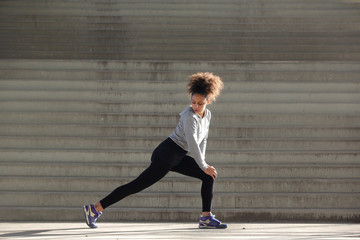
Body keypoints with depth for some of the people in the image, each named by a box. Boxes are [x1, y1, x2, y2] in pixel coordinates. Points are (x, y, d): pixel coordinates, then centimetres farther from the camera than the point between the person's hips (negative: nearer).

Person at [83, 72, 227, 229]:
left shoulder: (207, 115, 7)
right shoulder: (190, 117, -20)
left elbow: (203, 139, 20)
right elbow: (192, 143, -24)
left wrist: (202, 162, 14)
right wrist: (203, 166, -16)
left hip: (178, 157, 9)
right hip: (166, 155, -9)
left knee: (209, 176, 5)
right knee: (137, 185, -10)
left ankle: (206, 218, 5)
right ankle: (94, 209, -8)